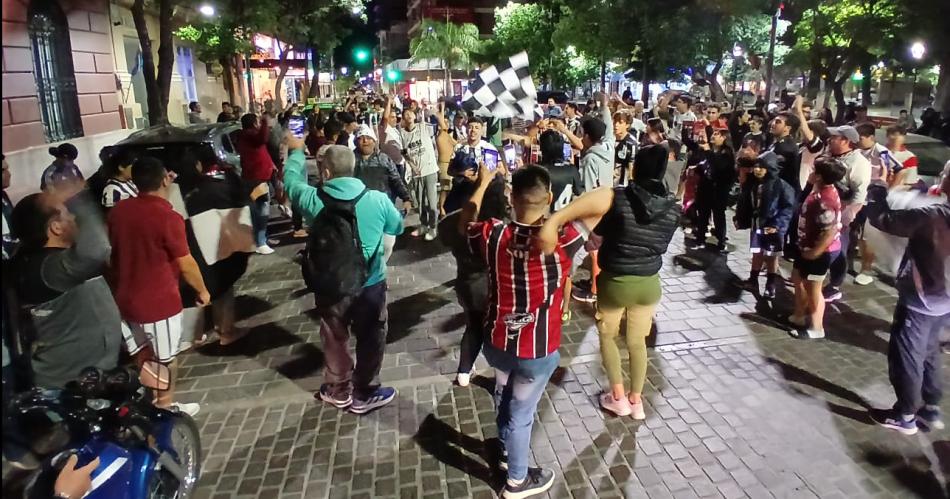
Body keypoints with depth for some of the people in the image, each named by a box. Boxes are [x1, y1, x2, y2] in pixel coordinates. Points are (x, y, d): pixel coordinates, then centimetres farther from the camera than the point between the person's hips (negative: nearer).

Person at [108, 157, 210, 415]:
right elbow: (186, 265, -16)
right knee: (166, 358, 12)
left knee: (140, 355, 20)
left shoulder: (118, 211, -2)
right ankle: (165, 406, 26)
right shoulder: (168, 217, -22)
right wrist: (202, 290, 0)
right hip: (158, 301, -6)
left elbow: (118, 249, 14)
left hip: (125, 297, 6)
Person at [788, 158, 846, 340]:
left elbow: (831, 231, -33)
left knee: (812, 288, 4)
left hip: (820, 251, -10)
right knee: (797, 278, 22)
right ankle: (800, 316, 38)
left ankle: (816, 328, 20)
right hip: (808, 245, 10)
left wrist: (814, 252, -24)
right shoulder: (822, 190, 0)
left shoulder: (824, 201, -31)